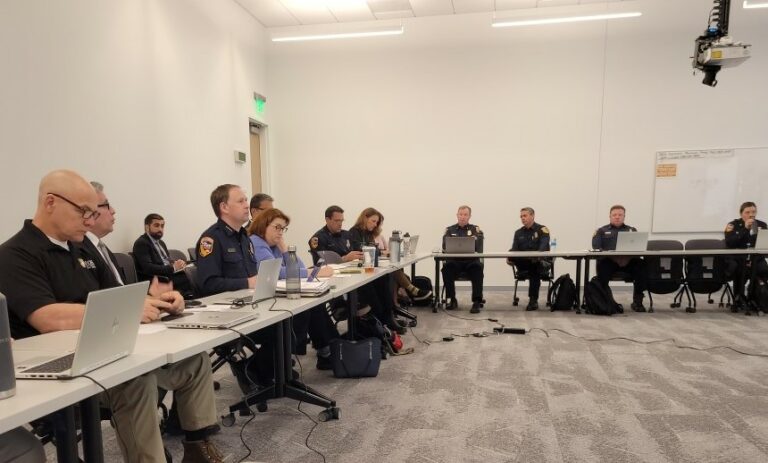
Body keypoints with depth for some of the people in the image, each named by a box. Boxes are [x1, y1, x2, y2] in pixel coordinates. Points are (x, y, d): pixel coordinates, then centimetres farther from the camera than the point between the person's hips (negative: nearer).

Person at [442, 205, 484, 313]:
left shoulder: (476, 229, 14)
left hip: (471, 261, -1)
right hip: (454, 261, 1)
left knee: (478, 267, -33)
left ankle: (477, 302, -27)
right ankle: (452, 300, -16)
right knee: (446, 267, -31)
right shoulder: (449, 230, 16)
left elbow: (479, 248, -2)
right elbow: (445, 247, 1)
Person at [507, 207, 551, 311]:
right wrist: (510, 257, -18)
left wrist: (537, 256, -37)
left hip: (541, 263, -3)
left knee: (534, 268, -36)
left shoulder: (542, 230, 1)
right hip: (524, 263, 3)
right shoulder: (518, 232, 15)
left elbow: (543, 247, -16)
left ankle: (533, 300, -23)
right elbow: (514, 249, 5)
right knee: (512, 257, -27)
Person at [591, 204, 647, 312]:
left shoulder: (632, 230, 26)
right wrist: (611, 255, -16)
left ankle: (637, 301, -16)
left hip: (629, 261, 2)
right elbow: (596, 247, 3)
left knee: (642, 265, -29)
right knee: (602, 266, -36)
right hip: (608, 261, -2)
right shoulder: (602, 231, 20)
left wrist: (628, 256, -14)